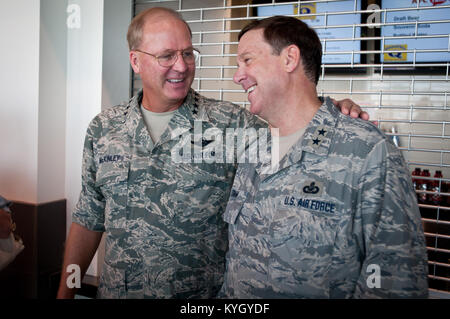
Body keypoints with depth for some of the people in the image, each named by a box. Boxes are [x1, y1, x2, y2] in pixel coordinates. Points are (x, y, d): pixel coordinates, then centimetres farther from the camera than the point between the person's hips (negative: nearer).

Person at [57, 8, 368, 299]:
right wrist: (66, 292, 7)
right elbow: (89, 221, 6)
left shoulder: (232, 124, -9)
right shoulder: (103, 129, 0)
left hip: (207, 292, -2)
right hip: (118, 290, 3)